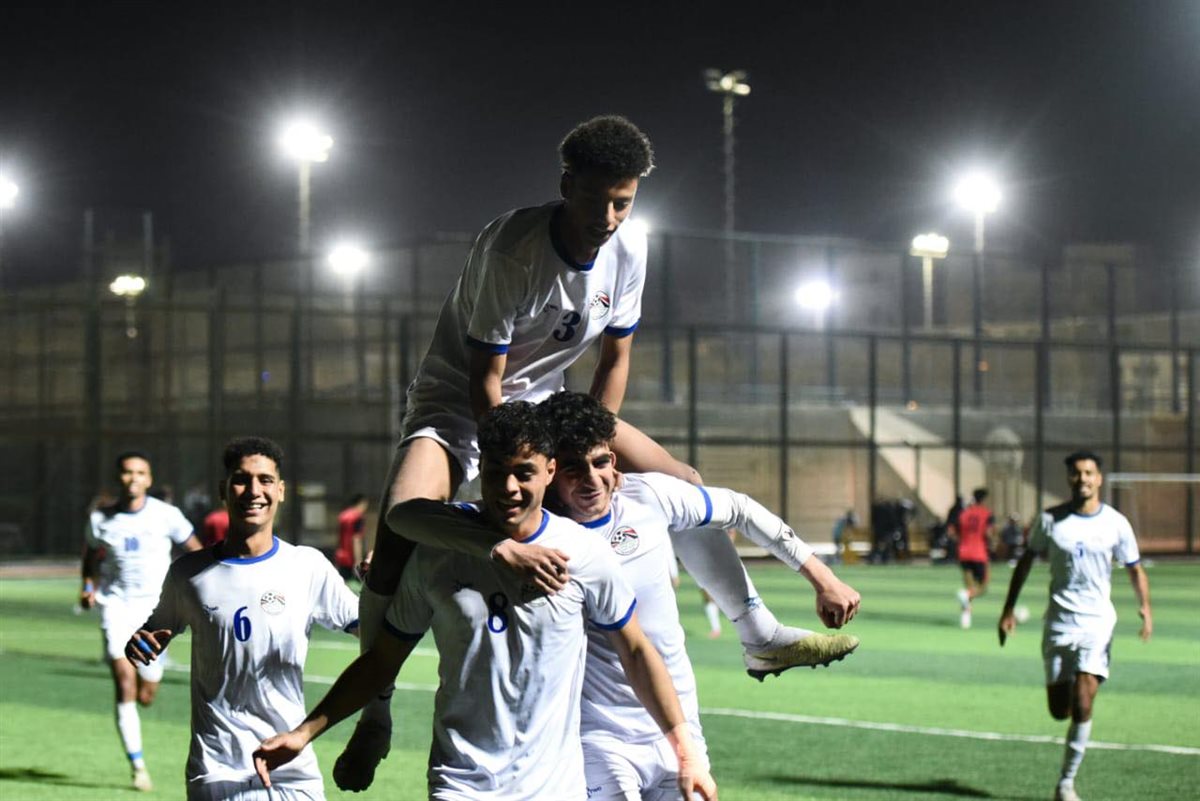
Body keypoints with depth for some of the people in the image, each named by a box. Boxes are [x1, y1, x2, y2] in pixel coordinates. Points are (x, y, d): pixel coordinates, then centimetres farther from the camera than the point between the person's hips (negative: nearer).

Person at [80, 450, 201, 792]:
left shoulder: (166, 516, -4)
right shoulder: (100, 519, 0)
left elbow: (195, 551, 7)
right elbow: (91, 555, 17)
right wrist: (88, 587, -1)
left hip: (155, 609, 0)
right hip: (116, 605, 0)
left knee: (146, 696, 2)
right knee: (124, 679, -19)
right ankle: (137, 764, -13)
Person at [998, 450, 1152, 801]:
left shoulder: (1116, 523, -1)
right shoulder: (1049, 520, 0)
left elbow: (1135, 569, 8)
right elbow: (1026, 560, 11)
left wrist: (1145, 607, -8)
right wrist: (1009, 608, 7)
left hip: (1098, 622, -1)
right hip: (1059, 623, 1)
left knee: (1082, 705, -15)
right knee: (1059, 711, 2)